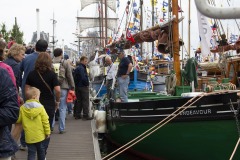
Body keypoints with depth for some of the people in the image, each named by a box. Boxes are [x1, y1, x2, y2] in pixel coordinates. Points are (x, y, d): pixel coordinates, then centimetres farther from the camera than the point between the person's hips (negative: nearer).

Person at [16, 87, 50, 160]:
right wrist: (47, 132, 3)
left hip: (29, 137, 0)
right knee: (41, 151, 18)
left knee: (31, 153, 2)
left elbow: (18, 120, 3)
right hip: (40, 135, 0)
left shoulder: (22, 108, -5)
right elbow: (45, 121, -7)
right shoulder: (40, 107, -9)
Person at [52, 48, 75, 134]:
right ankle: (61, 128, 5)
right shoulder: (66, 63, -5)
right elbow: (69, 76, -5)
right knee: (62, 108, 4)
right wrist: (72, 86, 5)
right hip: (63, 87, -2)